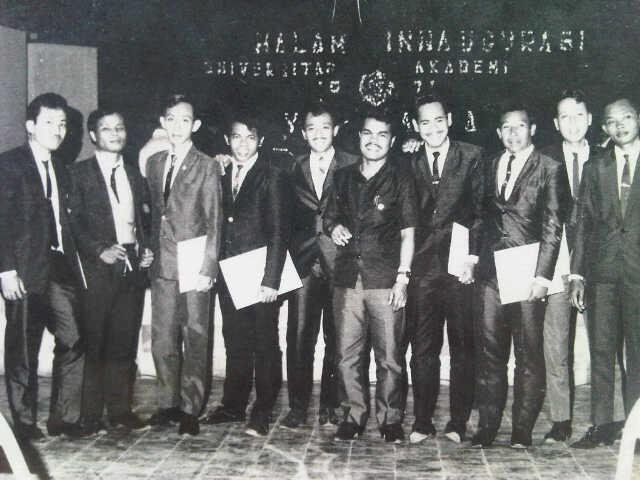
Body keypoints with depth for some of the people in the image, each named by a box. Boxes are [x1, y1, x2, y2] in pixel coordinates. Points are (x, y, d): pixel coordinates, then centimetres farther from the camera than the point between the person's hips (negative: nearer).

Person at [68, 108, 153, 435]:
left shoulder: (135, 175, 17)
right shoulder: (80, 173, 2)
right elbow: (74, 222, -5)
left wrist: (146, 250, 5)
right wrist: (100, 251, -15)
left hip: (133, 266, 4)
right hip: (98, 268, -4)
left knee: (125, 342, 7)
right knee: (93, 342, -3)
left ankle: (120, 409, 15)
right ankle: (90, 415, 5)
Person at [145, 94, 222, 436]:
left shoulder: (206, 166, -3)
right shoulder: (154, 164, 13)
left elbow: (214, 222, -6)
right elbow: (154, 212, 17)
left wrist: (208, 268, -12)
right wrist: (150, 251, 8)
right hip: (162, 265, 5)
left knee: (196, 339, 1)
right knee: (162, 337, 8)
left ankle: (191, 410, 9)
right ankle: (168, 402, 21)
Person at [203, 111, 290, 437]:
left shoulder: (273, 177, -7)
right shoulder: (221, 174, 11)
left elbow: (279, 232, -11)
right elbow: (220, 223, 10)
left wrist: (271, 280, -17)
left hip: (259, 275, -5)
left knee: (265, 344, 2)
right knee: (235, 342, 15)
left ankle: (262, 413, 11)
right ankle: (233, 406, 26)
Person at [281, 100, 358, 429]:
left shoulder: (351, 166, 5)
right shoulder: (295, 169, 13)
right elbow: (288, 217, 12)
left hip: (339, 263, -2)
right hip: (304, 263, 2)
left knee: (335, 337, 3)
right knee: (299, 337, -1)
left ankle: (330, 405, 15)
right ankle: (298, 406, 9)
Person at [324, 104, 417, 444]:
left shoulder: (400, 178, 3)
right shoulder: (343, 177, 14)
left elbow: (407, 233, 1)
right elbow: (330, 216, 26)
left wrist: (402, 277, -6)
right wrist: (333, 228, 2)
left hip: (385, 280, -3)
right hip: (347, 278, 4)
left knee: (389, 357, -1)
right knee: (347, 355, 4)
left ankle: (390, 420, 11)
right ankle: (353, 417, 16)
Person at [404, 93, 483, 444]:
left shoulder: (472, 157, 4)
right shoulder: (409, 165, 11)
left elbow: (481, 209, 0)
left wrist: (473, 257, -8)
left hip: (459, 268, -2)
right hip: (422, 268, 2)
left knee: (462, 347, 4)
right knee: (422, 349, 4)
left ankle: (458, 423, 15)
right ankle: (422, 423, 14)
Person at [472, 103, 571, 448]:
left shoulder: (550, 170, 1)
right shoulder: (489, 167, 16)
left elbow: (552, 228, -4)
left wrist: (542, 275, -11)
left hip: (527, 272, -4)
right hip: (490, 271, 4)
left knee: (528, 352, 0)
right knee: (488, 351, 3)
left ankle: (522, 429, 7)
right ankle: (487, 426, 10)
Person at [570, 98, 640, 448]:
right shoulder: (595, 167, 13)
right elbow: (583, 222, 10)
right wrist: (577, 274, 4)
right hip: (602, 271, 2)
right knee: (600, 351, 4)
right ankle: (602, 425, 12)